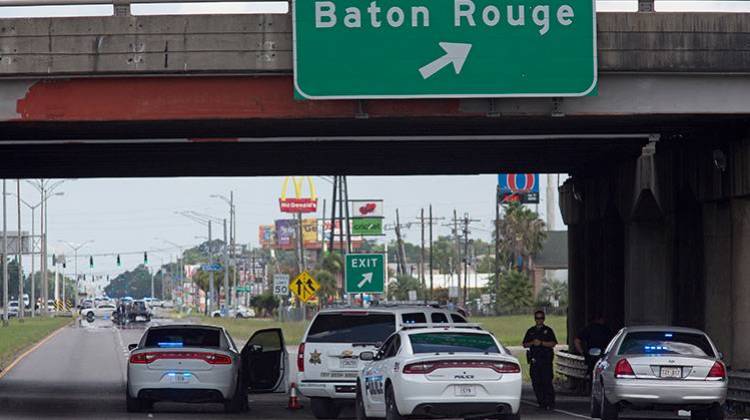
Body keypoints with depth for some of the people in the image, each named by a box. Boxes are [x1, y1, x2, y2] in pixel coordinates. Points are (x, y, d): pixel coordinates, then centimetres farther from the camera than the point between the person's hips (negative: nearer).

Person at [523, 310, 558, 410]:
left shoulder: (548, 330, 6)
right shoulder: (531, 331, 17)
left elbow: (553, 343, -3)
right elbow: (525, 344, 13)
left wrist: (541, 343, -13)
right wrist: (532, 343, -6)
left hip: (546, 360, -4)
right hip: (534, 360, 4)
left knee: (547, 381, -11)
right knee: (536, 382, 1)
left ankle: (550, 403, -8)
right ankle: (541, 403, 8)